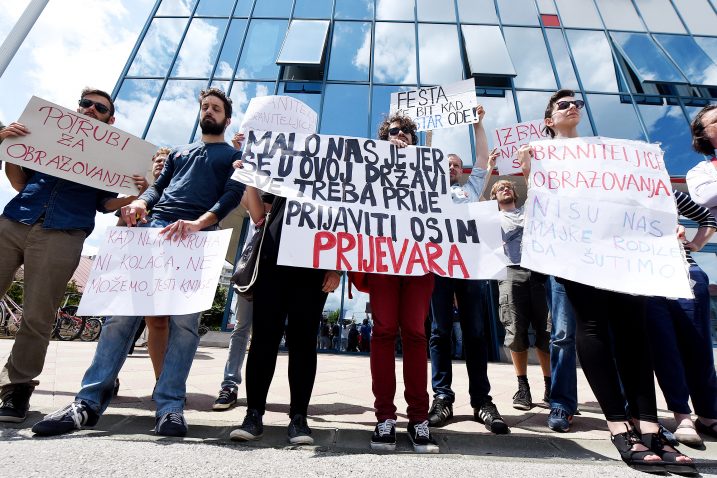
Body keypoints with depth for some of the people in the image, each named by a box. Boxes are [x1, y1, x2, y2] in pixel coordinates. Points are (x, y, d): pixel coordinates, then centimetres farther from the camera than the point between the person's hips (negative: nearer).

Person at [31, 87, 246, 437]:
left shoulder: (234, 155, 18)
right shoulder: (178, 152, 33)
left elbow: (233, 194, 0)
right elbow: (159, 186, 23)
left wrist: (199, 222, -18)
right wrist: (141, 202, -2)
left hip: (199, 236, -4)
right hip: (154, 225, 4)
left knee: (184, 319, -12)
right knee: (122, 310, -6)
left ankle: (170, 406, -7)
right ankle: (89, 401, -1)